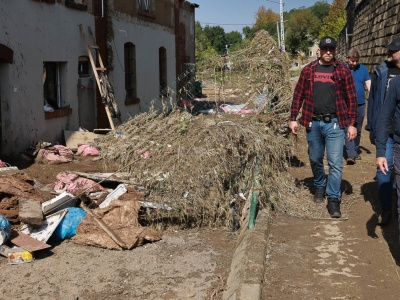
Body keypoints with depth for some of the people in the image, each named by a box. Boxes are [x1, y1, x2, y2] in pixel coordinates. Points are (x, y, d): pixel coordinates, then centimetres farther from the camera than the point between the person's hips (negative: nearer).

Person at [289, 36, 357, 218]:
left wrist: (352, 124, -4)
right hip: (313, 123, 2)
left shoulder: (343, 71, -1)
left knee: (335, 163, -5)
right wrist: (293, 118, 3)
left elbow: (352, 98, 0)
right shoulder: (308, 70, 5)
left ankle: (333, 199, 5)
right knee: (315, 160, 15)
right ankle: (319, 187, 39)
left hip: (334, 123, -2)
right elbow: (298, 95, 7)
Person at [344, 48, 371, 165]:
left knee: (358, 131, 12)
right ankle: (351, 155, -15)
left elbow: (369, 84, 2)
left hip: (360, 105, 3)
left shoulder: (363, 69, 5)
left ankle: (355, 152, 25)